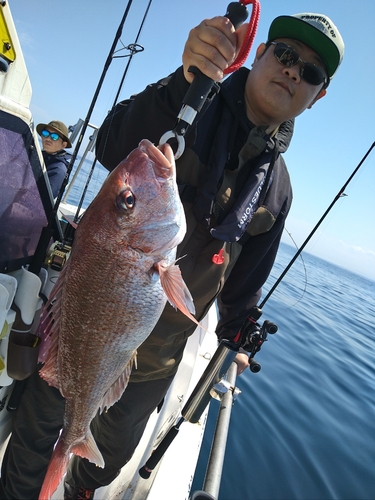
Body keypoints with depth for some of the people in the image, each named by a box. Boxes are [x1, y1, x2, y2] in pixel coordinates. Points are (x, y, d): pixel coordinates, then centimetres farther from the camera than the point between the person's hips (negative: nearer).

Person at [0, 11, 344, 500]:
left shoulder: (278, 188, 4)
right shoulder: (190, 108, -8)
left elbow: (248, 276, 11)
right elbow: (112, 149, -26)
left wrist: (234, 338, 17)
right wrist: (185, 80, -41)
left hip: (159, 352, 4)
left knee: (117, 444, 25)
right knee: (43, 416, 19)